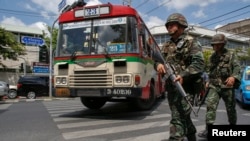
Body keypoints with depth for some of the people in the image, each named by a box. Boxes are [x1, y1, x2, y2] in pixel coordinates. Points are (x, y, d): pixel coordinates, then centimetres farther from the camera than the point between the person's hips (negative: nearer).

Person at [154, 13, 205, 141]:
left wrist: (184, 75, -28)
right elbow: (158, 59, 14)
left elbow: (199, 63, -14)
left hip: (185, 86, -7)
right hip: (171, 87, 7)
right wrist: (158, 64, -11)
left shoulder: (191, 42, -4)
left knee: (178, 119, -13)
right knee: (183, 116, 20)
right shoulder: (167, 45, 15)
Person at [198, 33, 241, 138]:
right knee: (210, 105, -15)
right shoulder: (212, 57, 13)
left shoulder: (231, 55, 0)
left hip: (227, 86, -2)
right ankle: (208, 129, -15)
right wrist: (209, 81, 22)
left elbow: (237, 67, -14)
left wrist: (233, 77, -33)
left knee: (231, 108, 9)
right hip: (214, 86, 3)